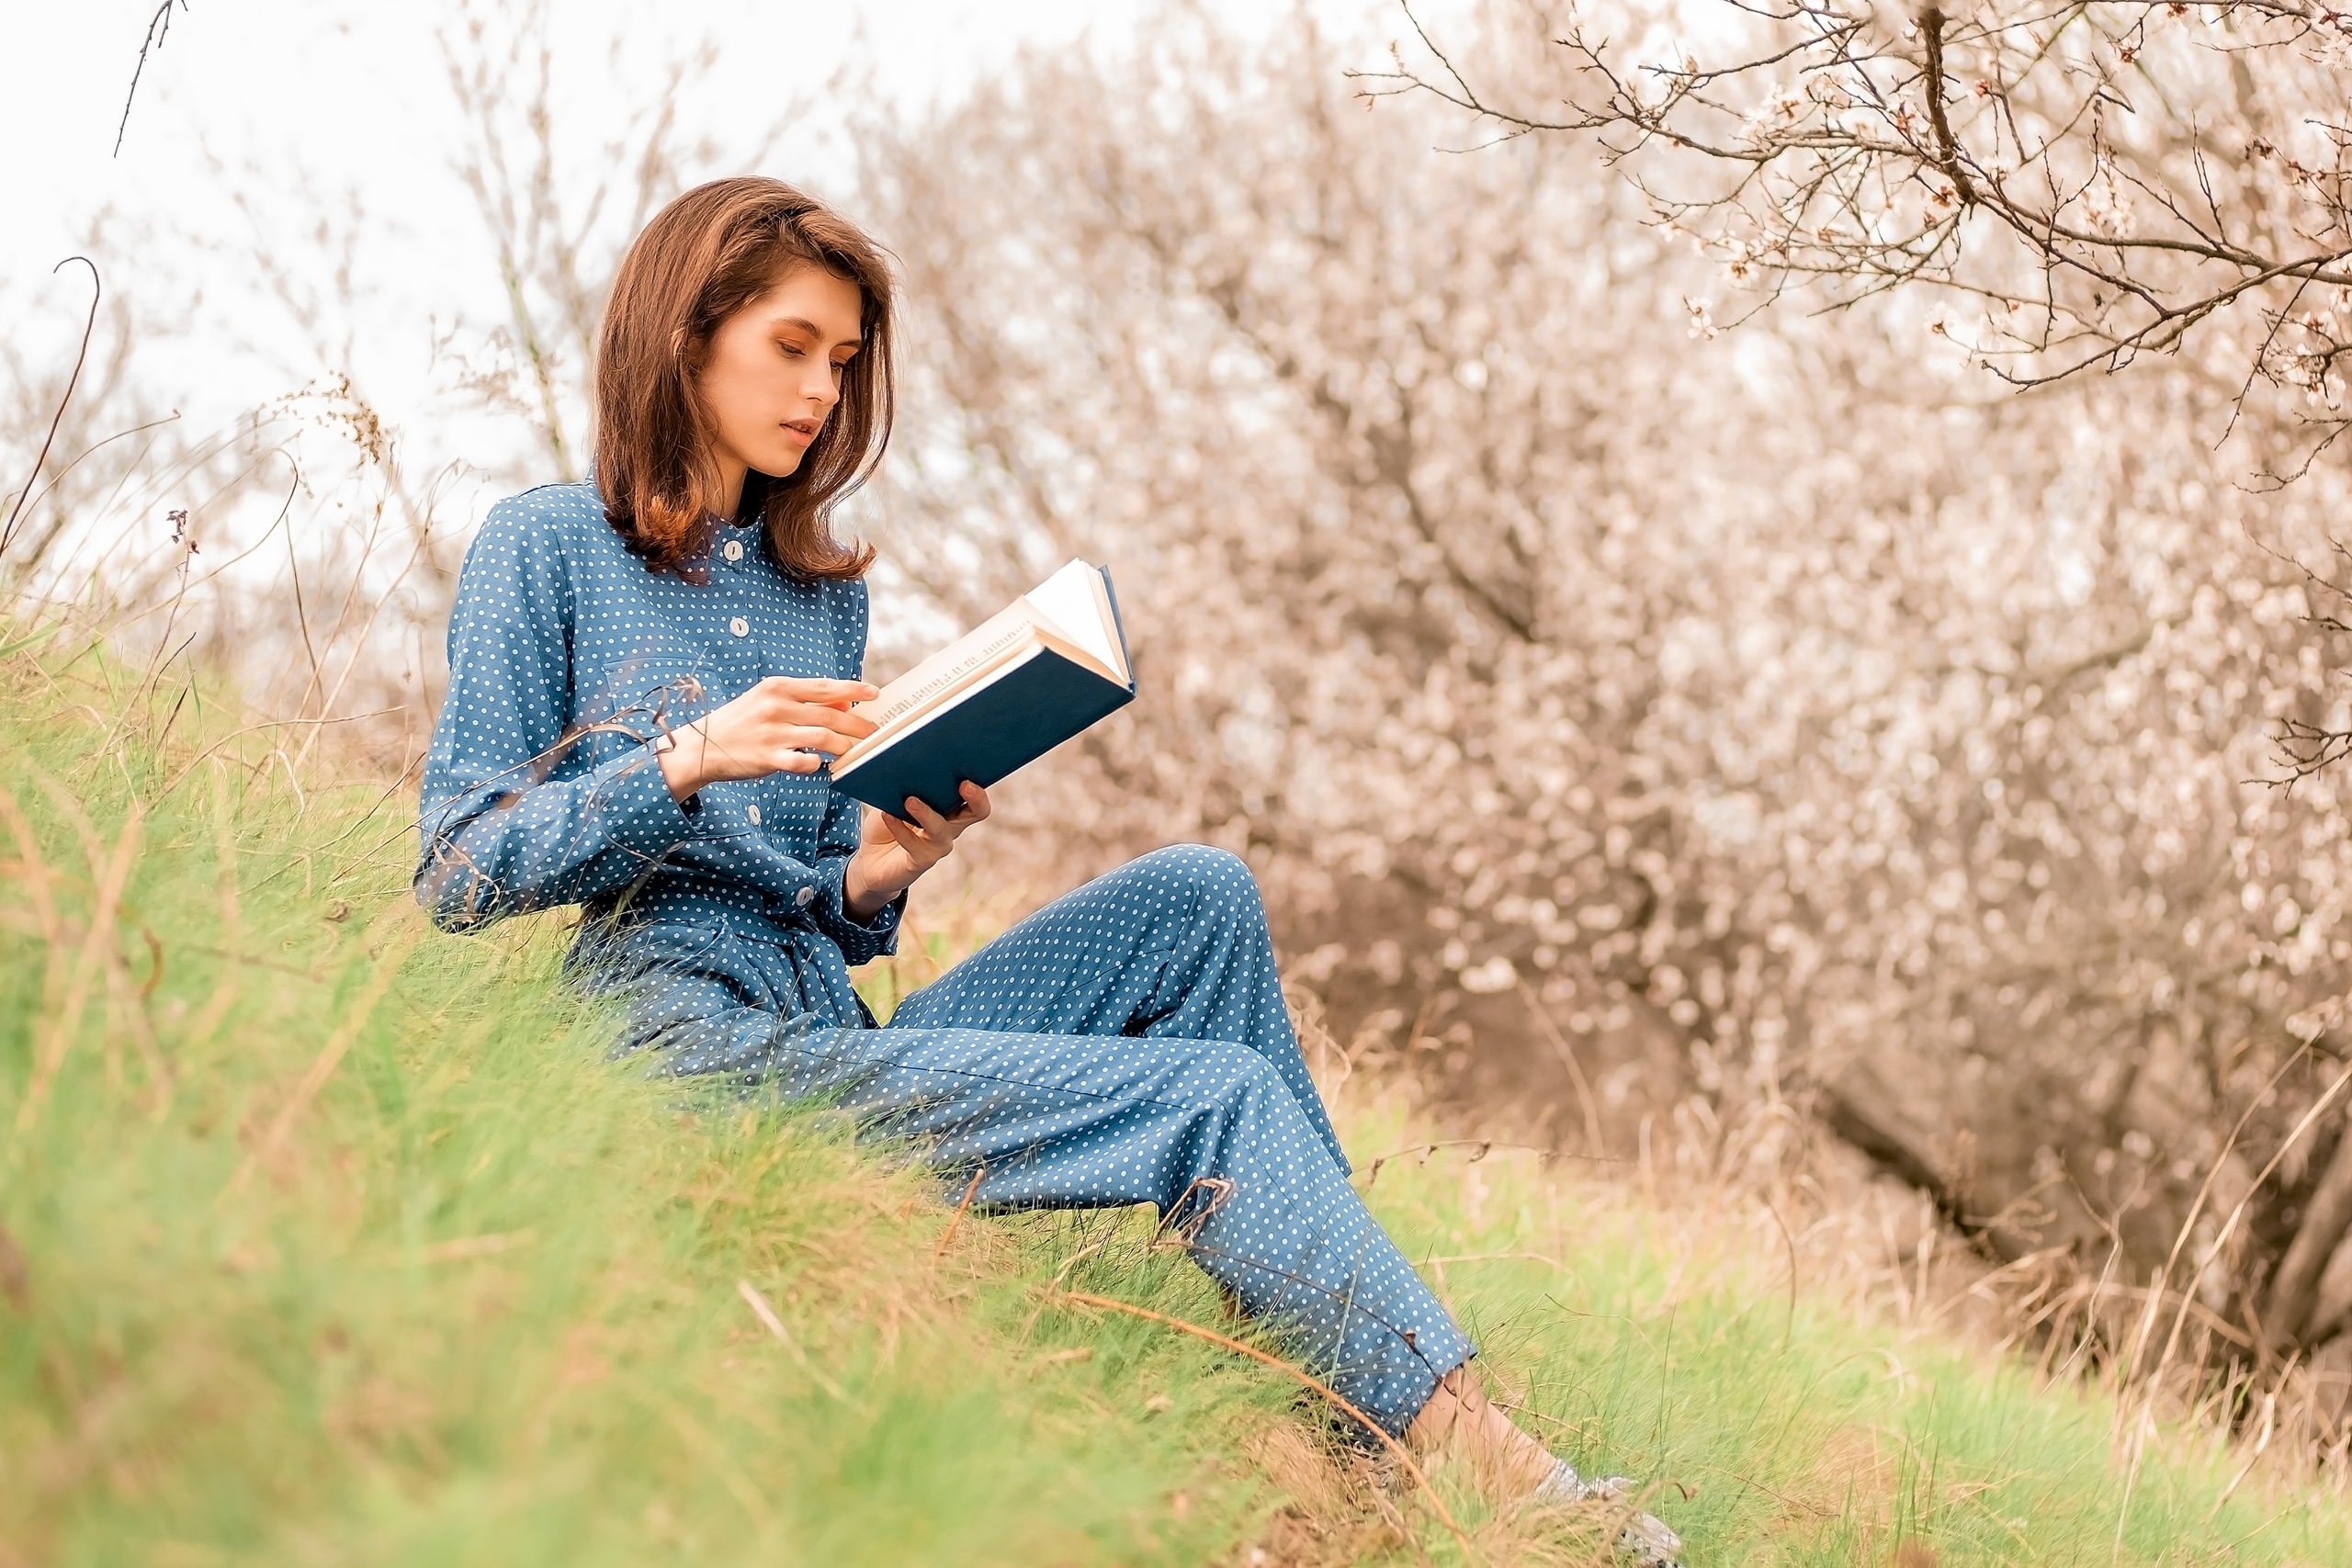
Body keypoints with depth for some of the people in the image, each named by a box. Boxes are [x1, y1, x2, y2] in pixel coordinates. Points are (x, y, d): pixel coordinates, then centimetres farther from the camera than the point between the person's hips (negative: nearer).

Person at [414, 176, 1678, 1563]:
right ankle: (1468, 1453, -16)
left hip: (831, 1034, 7)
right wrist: (684, 762, -17)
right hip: (687, 1048, -6)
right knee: (1219, 1095, -18)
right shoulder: (545, 547, 2)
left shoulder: (823, 591, 20)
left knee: (1197, 896, -12)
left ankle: (1349, 1421, -15)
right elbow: (455, 873, -4)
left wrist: (873, 879, -3)